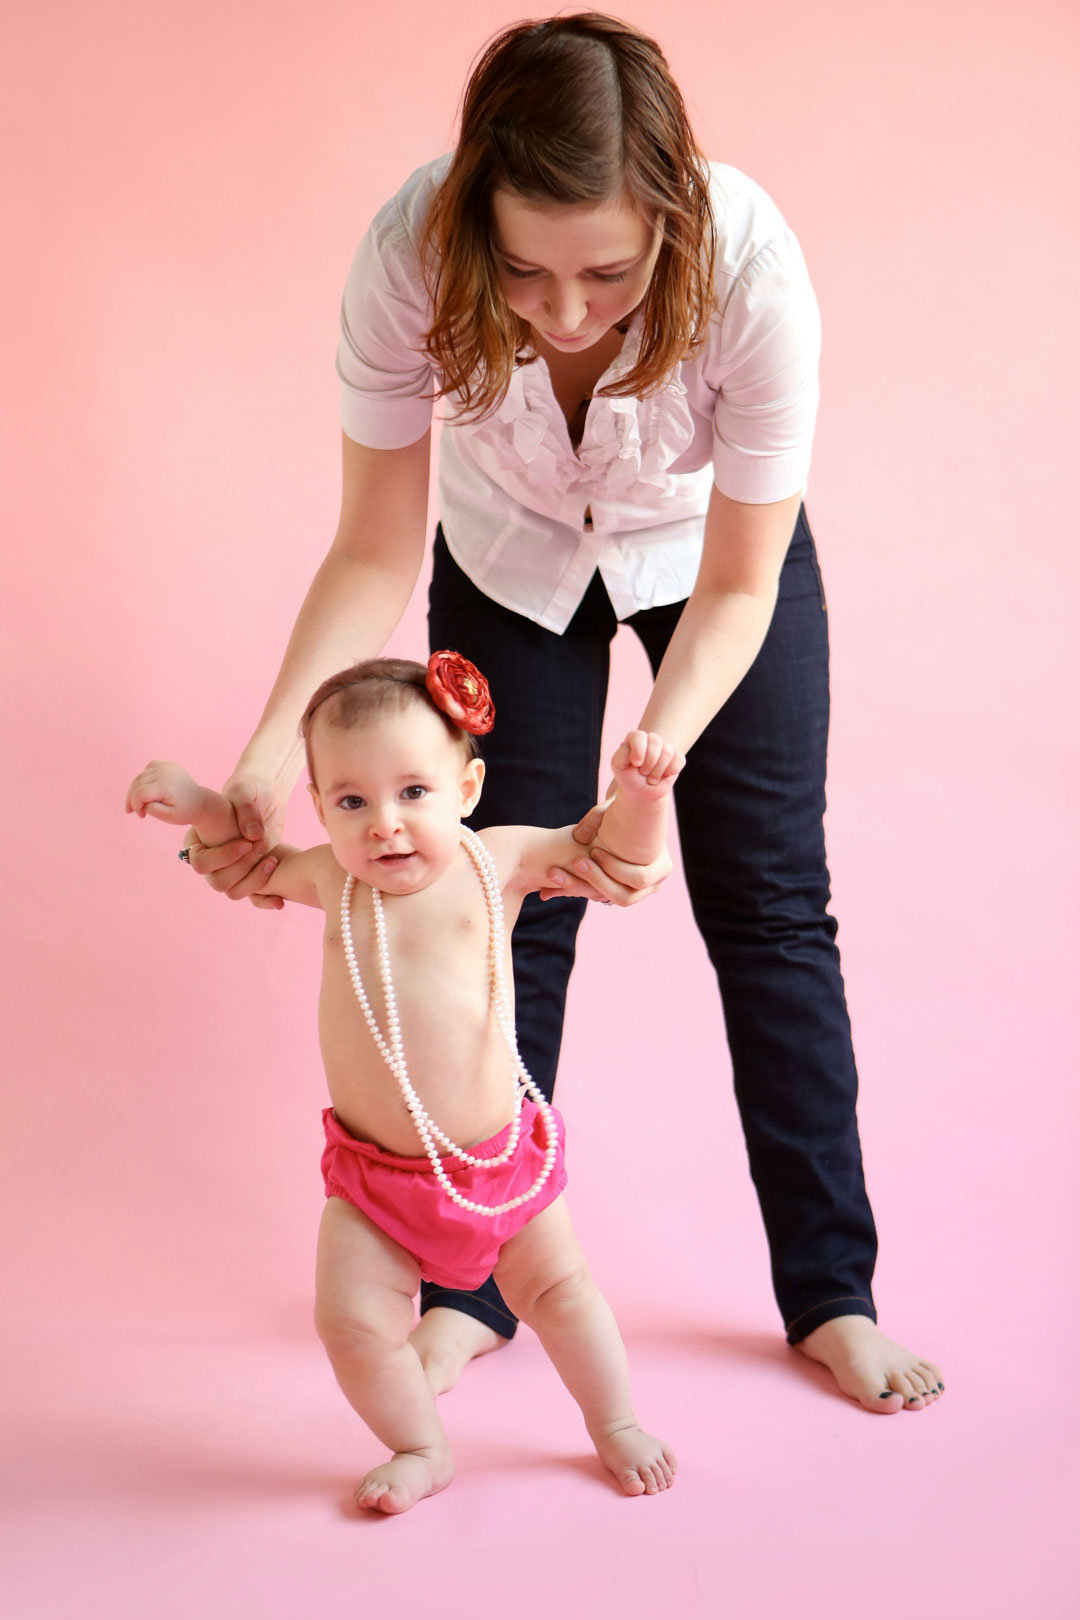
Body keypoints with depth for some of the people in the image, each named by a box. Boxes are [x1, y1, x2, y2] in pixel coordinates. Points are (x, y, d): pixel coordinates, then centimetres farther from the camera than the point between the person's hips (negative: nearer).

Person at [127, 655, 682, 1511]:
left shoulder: (496, 861, -8)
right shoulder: (331, 877, -3)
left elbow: (622, 855, -1)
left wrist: (641, 791, -19)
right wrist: (195, 802, 3)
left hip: (499, 1157, -1)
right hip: (374, 1176, 1)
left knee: (559, 1290, 14)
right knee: (354, 1322, -5)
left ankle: (616, 1425, 40)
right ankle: (423, 1449, 23)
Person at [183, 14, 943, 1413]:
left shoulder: (749, 267, -38)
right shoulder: (408, 259, -35)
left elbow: (738, 589, -27)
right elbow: (376, 556, -23)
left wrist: (651, 762, -43)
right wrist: (268, 759, -35)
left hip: (711, 551, 0)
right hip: (512, 562, 1)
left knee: (769, 901, 0)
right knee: (506, 909, 2)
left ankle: (830, 1294, 15)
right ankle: (473, 1283, 19)